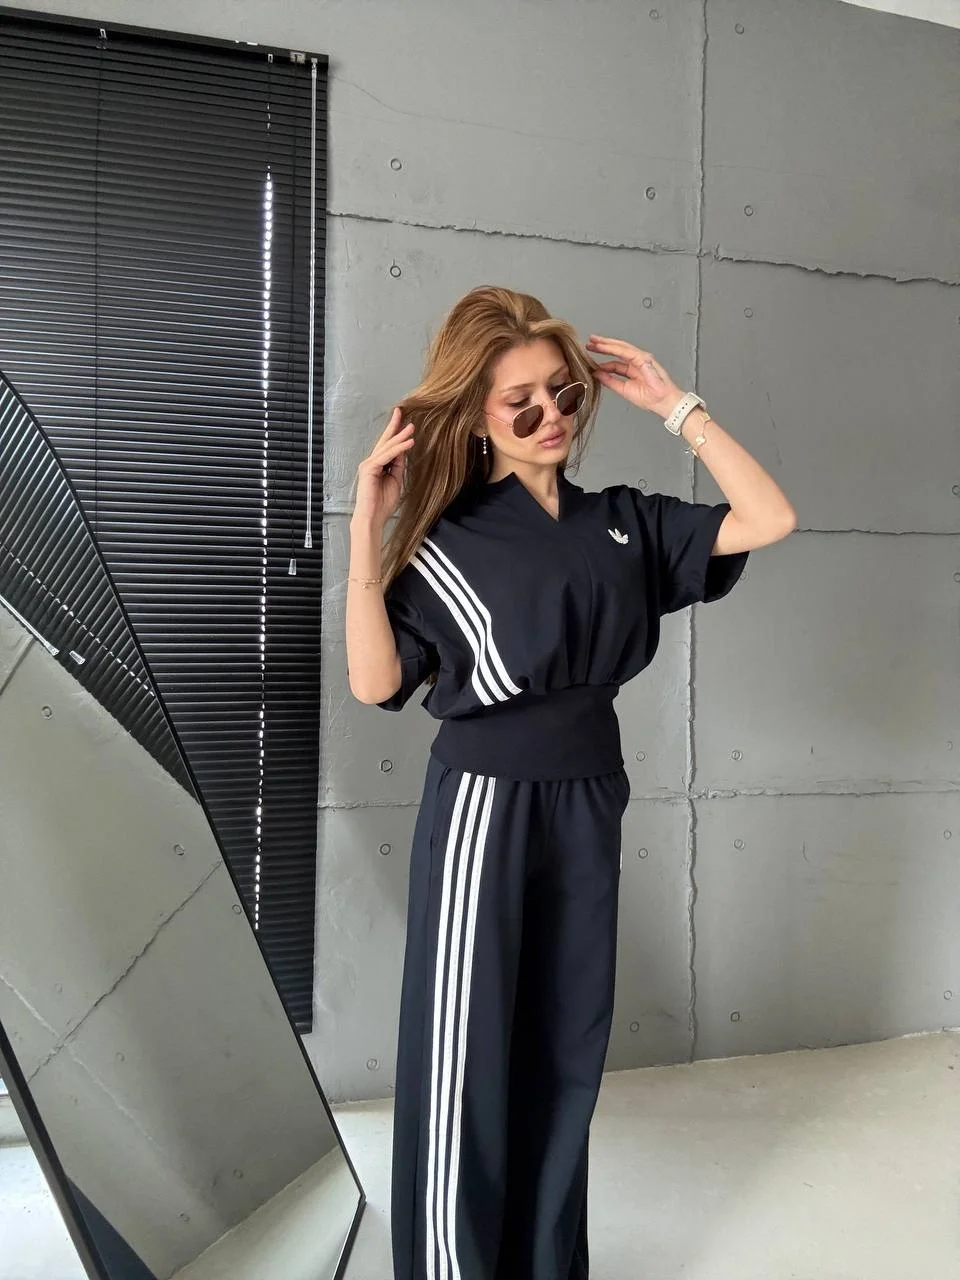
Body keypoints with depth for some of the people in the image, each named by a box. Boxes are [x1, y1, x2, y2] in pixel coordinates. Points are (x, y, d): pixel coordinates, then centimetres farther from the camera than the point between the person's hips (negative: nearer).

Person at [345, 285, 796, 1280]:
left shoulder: (625, 521, 7)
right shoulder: (445, 539, -5)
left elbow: (768, 520, 0)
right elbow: (376, 682, -13)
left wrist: (674, 405, 0)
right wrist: (367, 530, -19)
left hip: (588, 805, 5)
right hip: (484, 807, -4)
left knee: (567, 1054, 15)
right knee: (465, 1061, 6)